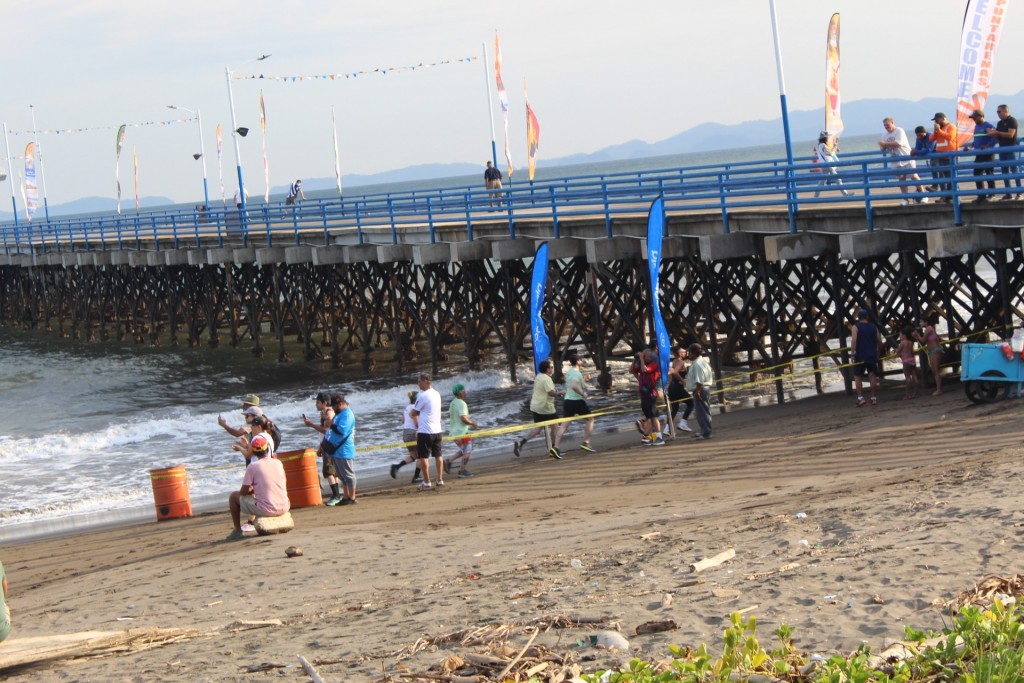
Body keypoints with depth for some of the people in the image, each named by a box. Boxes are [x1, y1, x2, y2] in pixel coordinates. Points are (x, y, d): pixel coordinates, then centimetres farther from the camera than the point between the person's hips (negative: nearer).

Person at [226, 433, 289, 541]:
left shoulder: (253, 466, -8)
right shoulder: (278, 463, 6)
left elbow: (243, 492, -5)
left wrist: (251, 490, 19)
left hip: (266, 510, -4)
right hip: (284, 508, 5)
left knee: (233, 497, 14)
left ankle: (237, 531, 19)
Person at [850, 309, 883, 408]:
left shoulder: (855, 327, -5)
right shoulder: (874, 327, 8)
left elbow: (853, 341, -17)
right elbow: (879, 342, 7)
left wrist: (853, 354, -15)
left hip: (860, 356, -3)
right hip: (872, 356, 4)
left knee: (858, 377, 3)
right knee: (872, 377, 6)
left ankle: (860, 398, -7)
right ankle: (874, 399, 7)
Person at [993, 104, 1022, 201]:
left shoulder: (1012, 121, -8)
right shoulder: (1000, 123, 15)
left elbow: (1010, 134, -19)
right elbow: (997, 137, 17)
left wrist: (997, 132, -17)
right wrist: (992, 133, -4)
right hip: (1002, 149, 8)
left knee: (1015, 170, -9)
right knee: (1005, 171, 6)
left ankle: (1019, 193, -10)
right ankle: (1008, 194, 9)